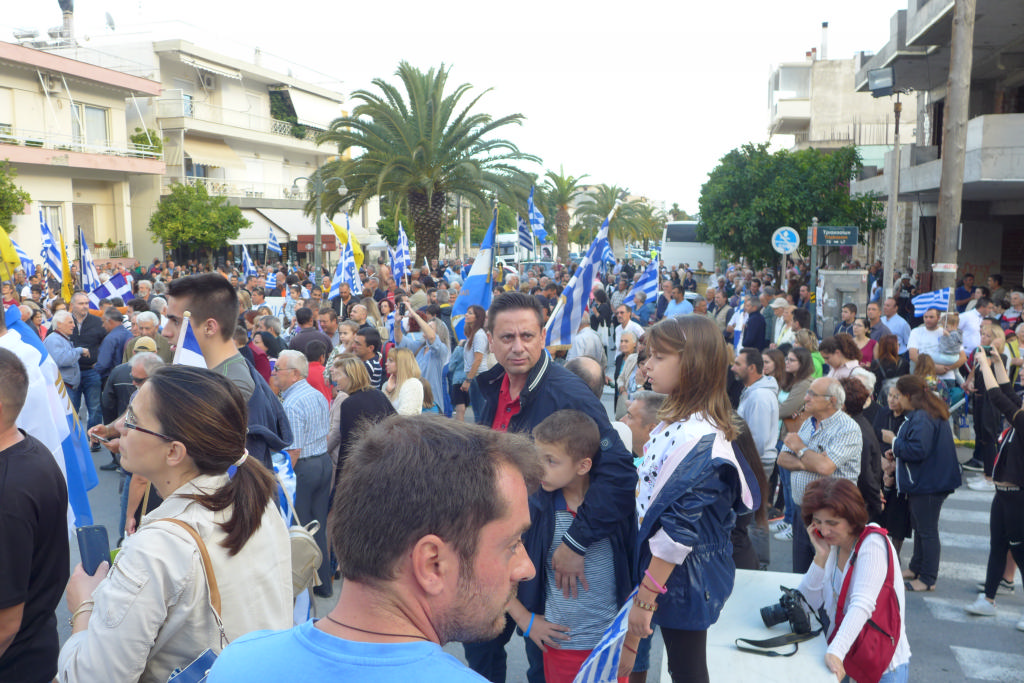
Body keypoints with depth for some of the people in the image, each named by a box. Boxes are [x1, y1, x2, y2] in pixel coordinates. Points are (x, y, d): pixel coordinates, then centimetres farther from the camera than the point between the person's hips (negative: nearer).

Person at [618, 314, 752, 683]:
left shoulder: (697, 438, -26)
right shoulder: (674, 422, 3)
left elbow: (679, 530, -26)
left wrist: (645, 597, -19)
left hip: (683, 578, -8)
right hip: (661, 566, 8)